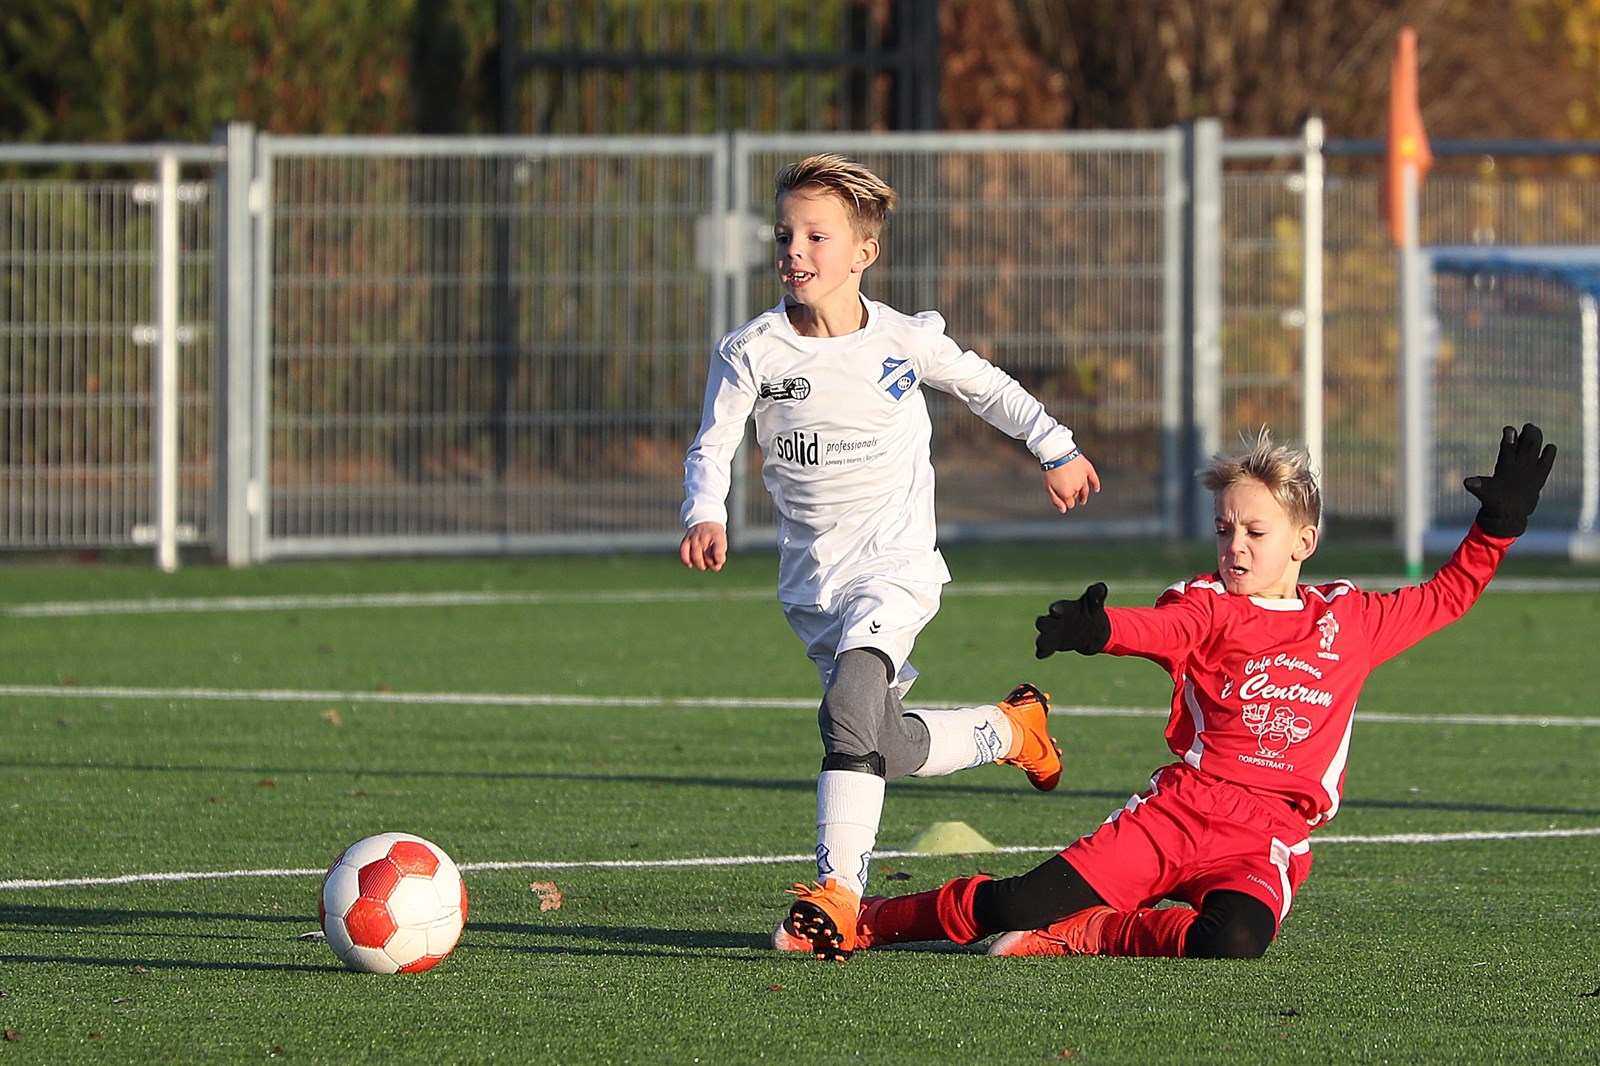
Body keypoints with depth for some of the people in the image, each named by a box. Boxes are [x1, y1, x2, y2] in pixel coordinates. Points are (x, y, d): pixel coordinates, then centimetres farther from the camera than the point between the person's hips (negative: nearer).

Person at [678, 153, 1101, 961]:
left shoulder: (906, 342, -3)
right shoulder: (751, 352, -4)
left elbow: (985, 387, 15)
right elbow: (712, 446, -4)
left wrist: (1055, 449, 21)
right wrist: (706, 516, -24)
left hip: (894, 561, -3)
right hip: (811, 577, 3)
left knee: (849, 703, -28)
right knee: (891, 748, 6)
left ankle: (836, 892, -32)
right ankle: (1010, 728, 36)